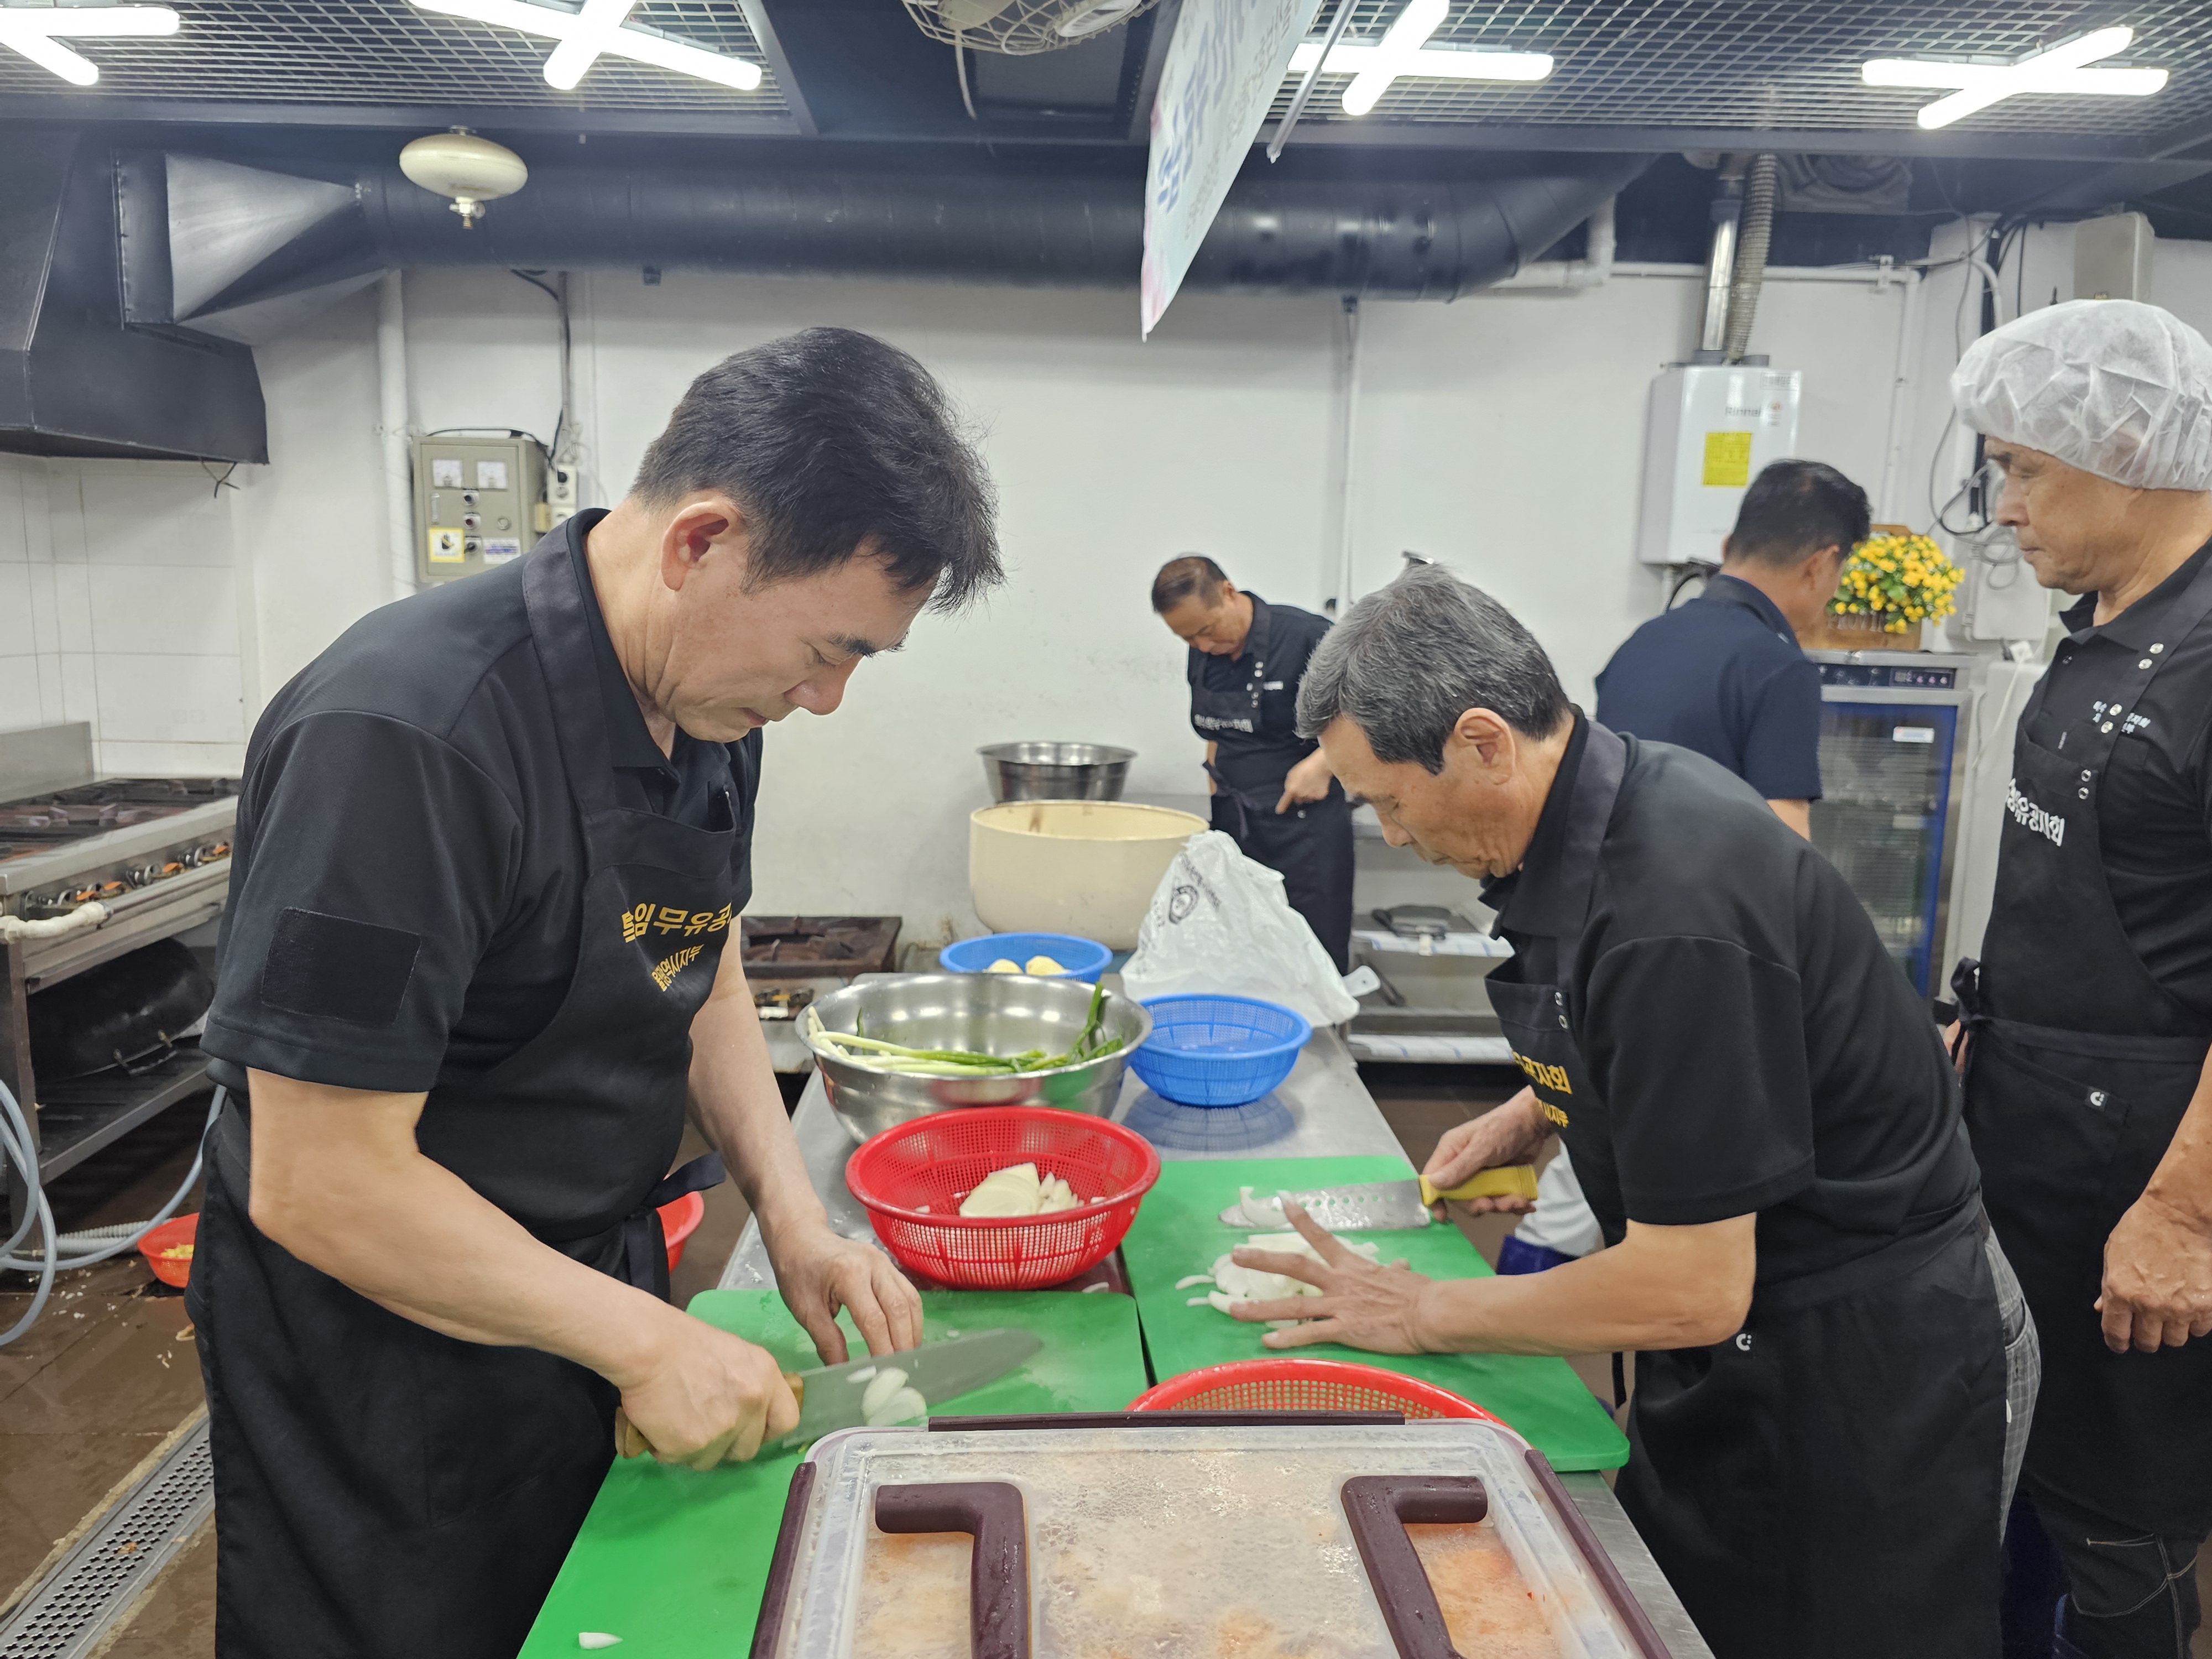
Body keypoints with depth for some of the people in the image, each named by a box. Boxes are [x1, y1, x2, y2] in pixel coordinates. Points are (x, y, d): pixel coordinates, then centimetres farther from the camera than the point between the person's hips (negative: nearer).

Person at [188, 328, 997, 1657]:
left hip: (596, 1297, 7)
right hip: (389, 1366, -7)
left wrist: (793, 1215, -3)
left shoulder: (712, 698, -5)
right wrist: (644, 1342, -21)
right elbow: (316, 1187, -27)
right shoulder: (409, 735, -30)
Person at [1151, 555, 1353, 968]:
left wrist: (1323, 763, -19)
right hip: (1231, 825, 6)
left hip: (1302, 822, -6)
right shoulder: (1204, 657, 6)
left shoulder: (1307, 637, -15)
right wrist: (1216, 794, 10)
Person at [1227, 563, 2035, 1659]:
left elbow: (1692, 1291, -28)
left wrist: (1422, 1314, -17)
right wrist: (1537, 1112, 3)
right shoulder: (1611, 799, -3)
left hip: (1854, 1374, -8)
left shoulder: (1672, 911, -32)